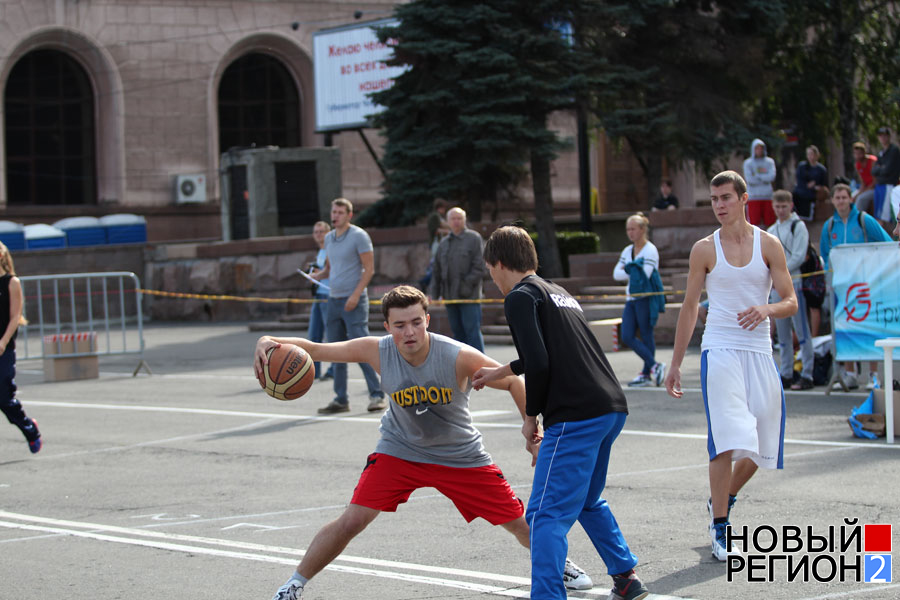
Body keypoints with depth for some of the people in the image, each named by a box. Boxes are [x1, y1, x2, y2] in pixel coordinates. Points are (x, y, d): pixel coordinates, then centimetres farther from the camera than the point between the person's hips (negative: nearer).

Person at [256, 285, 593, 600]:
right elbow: (314, 349, -19)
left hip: (461, 456, 0)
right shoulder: (377, 351, -23)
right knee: (352, 521, -14)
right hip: (400, 452, 0)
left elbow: (512, 383, -14)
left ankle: (559, 564, 38)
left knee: (518, 521, 5)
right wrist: (271, 342, -37)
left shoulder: (459, 358, -28)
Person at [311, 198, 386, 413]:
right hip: (333, 299, 7)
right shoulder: (329, 238, 15)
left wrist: (355, 295, -18)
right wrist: (316, 275, 1)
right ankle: (341, 399, 9)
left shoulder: (359, 236, -6)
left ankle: (377, 395, -7)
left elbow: (369, 268, -10)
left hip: (353, 301, -7)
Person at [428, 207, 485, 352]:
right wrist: (434, 293, 11)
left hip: (469, 296, -6)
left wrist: (467, 285, -14)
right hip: (450, 296, 6)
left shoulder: (474, 238, -1)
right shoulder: (444, 243, 17)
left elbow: (479, 267, -7)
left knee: (472, 330, -9)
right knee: (457, 331, 8)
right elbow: (437, 271, 20)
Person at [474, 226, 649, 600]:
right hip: (613, 407, 9)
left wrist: (530, 417, -2)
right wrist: (499, 372, 52)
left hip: (576, 416, -9)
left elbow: (538, 364, -14)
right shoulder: (557, 293, 24)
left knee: (546, 516, -9)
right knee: (587, 501, 27)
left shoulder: (521, 297, -3)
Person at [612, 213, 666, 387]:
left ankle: (646, 373, 4)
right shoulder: (627, 251, 15)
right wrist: (633, 273, -8)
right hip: (631, 299, 8)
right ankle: (654, 366, 6)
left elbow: (645, 275, -18)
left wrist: (628, 270, -5)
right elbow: (616, 274, 7)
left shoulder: (650, 250, -7)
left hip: (646, 299, -8)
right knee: (627, 336, 0)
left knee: (646, 336, -4)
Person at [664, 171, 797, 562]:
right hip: (720, 350, -3)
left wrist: (766, 310, -21)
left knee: (761, 447, 7)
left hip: (759, 352, 3)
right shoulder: (704, 250, 3)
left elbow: (791, 302, 2)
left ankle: (723, 499, 33)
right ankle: (719, 528, -12)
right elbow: (689, 307, 9)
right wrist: (675, 364, 8)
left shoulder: (768, 244, 4)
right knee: (728, 440, -17)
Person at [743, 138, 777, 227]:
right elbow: (750, 179, -11)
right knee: (754, 222, -6)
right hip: (754, 197, -2)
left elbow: (772, 177, -7)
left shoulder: (770, 162, 8)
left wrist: (757, 176, -6)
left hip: (767, 196, 2)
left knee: (769, 221, 1)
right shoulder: (748, 163, 2)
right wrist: (764, 175, -3)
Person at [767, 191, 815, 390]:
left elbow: (798, 257, -11)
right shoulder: (771, 231, 18)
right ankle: (786, 374, 13)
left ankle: (807, 375, -8)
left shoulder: (798, 226, -2)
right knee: (782, 333, 9)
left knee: (801, 331, -8)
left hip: (794, 282, -7)